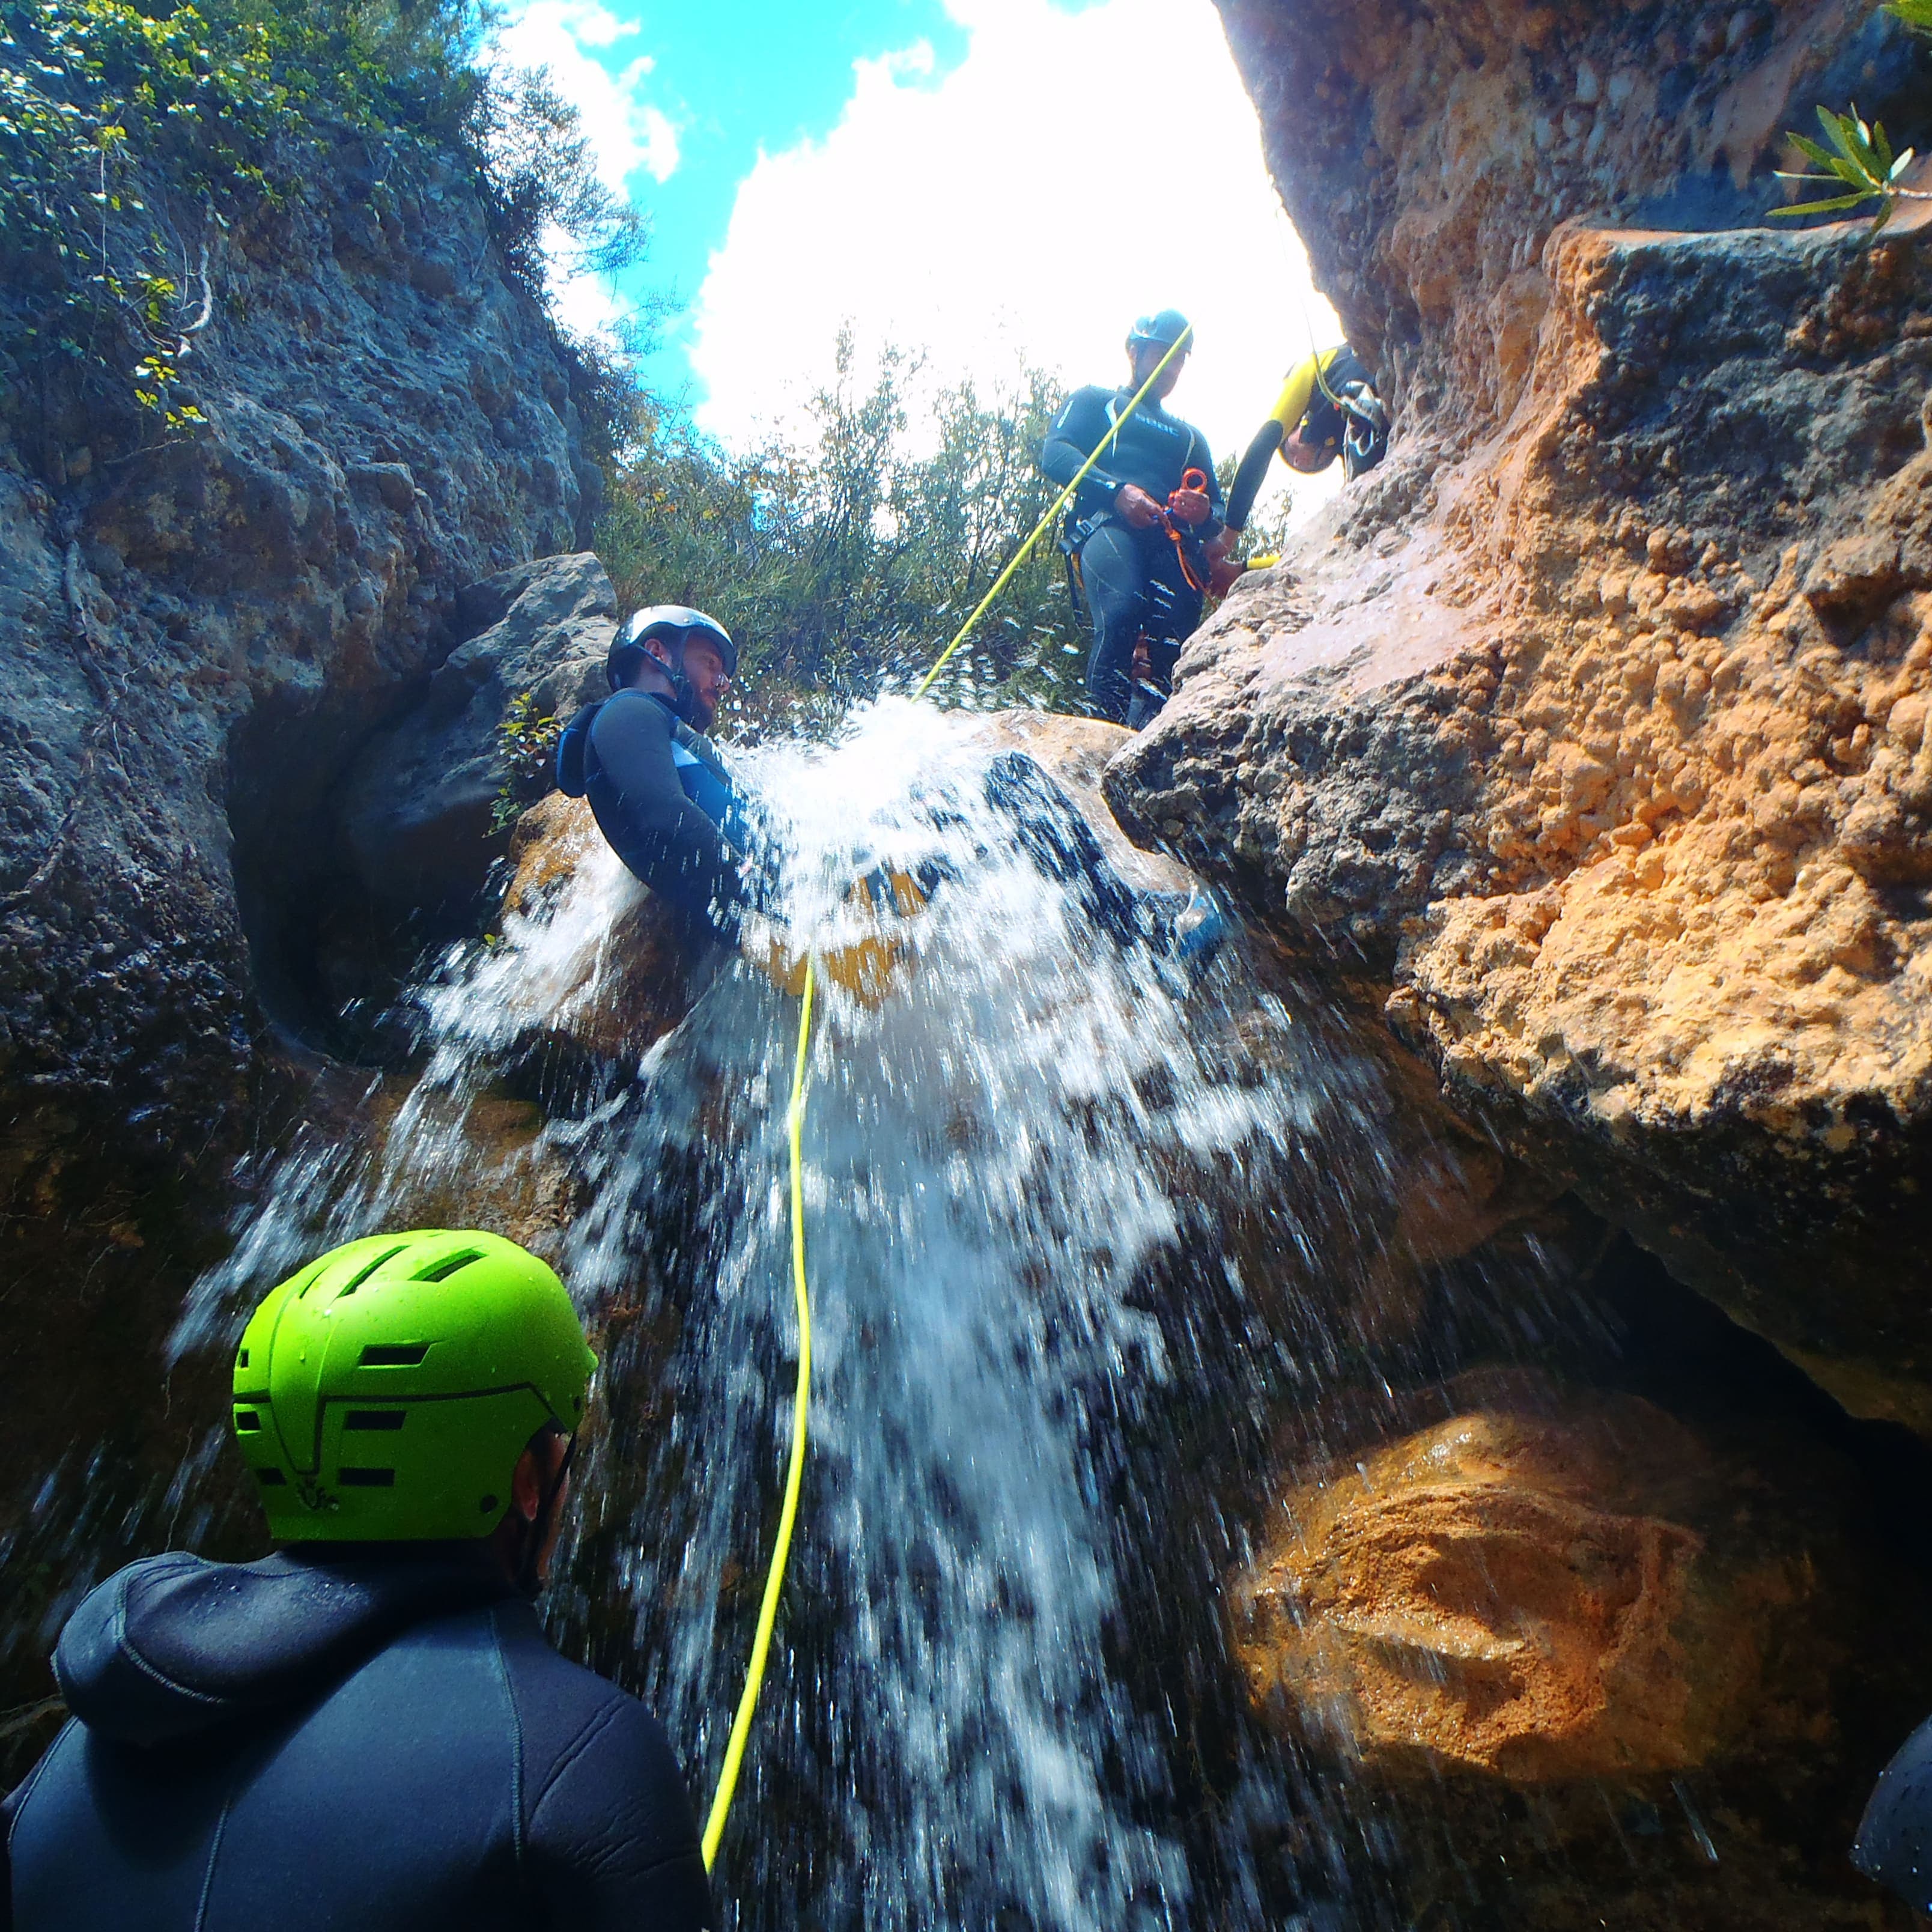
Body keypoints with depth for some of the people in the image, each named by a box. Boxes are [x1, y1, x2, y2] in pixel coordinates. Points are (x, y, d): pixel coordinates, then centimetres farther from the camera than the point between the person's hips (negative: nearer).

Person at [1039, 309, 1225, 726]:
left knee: (1173, 634, -26)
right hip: (1108, 523, -4)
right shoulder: (1095, 401, 27)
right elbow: (1054, 453, 6)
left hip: (1171, 540, 4)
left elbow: (1218, 517, 29)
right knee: (1123, 610, -35)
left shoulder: (1190, 437, 39)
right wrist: (1117, 490, -11)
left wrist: (1204, 512, 1)